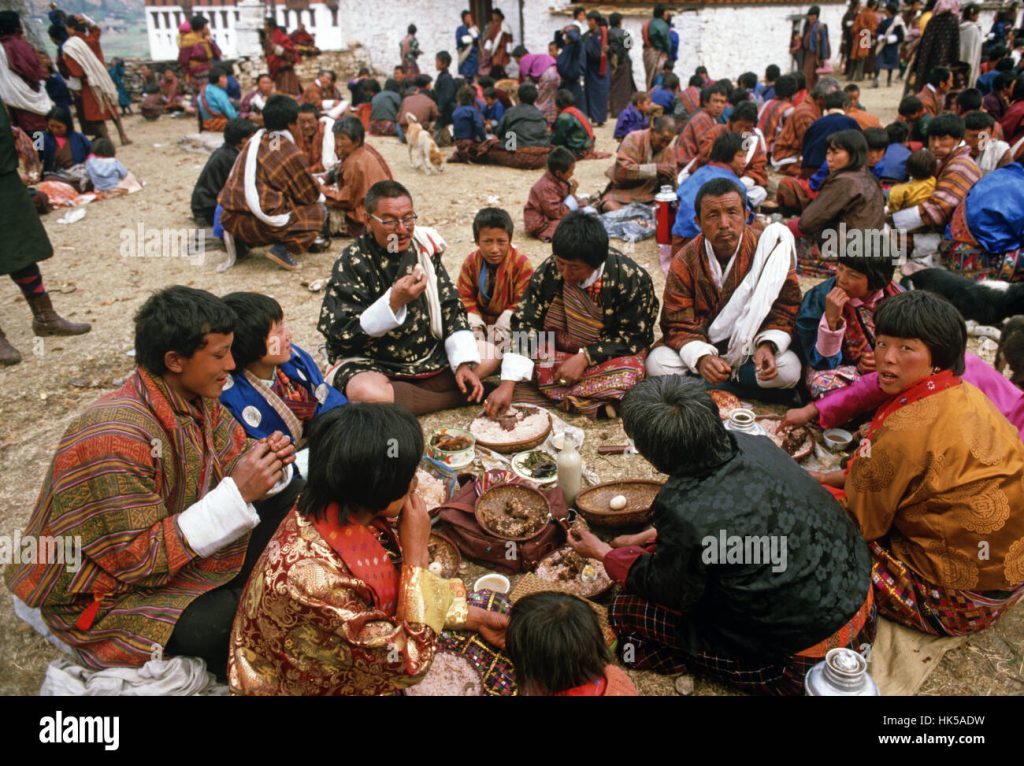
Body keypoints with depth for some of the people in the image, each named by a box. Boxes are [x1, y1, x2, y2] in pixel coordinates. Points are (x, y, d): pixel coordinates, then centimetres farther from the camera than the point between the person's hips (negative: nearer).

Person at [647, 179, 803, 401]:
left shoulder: (769, 249, -14)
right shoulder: (685, 262, -14)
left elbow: (785, 308, -10)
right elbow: (679, 324, -15)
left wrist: (768, 346, -31)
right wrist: (701, 358, -36)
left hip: (751, 345, 0)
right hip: (705, 346, 0)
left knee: (788, 370, -29)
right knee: (657, 364, -26)